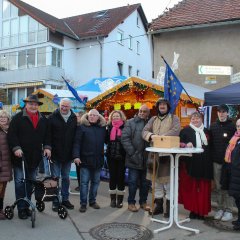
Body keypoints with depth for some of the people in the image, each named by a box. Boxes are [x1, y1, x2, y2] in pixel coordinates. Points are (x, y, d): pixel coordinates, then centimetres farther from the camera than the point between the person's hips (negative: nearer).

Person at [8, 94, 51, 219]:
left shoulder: (43, 120, 9)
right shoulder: (18, 118, -4)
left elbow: (47, 135, 14)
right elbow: (11, 134, -9)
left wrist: (47, 147, 0)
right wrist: (16, 148, -20)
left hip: (35, 157, 4)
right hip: (20, 156, -4)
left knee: (31, 182, 12)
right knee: (20, 181, 0)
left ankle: (27, 205, 24)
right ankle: (21, 208, 8)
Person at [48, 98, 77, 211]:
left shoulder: (74, 118, 4)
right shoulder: (52, 117, -4)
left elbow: (76, 136, 7)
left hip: (68, 155, 3)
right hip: (55, 154, -3)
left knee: (66, 177, 14)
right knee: (55, 177, 5)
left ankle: (65, 199, 26)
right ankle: (55, 201, 15)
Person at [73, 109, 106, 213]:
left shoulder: (102, 128, 7)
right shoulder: (82, 127, -3)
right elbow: (77, 142, -8)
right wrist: (76, 156, -17)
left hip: (98, 160, 4)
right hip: (85, 159, -4)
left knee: (95, 182, 13)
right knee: (84, 182, 3)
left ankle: (92, 201, 26)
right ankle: (83, 203, 12)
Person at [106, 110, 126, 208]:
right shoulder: (109, 127, 7)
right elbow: (106, 140, 3)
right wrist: (106, 130, -7)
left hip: (122, 156, -2)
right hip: (111, 156, 2)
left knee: (121, 176, 5)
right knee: (112, 176, 9)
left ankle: (120, 199, 16)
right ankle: (113, 199, 19)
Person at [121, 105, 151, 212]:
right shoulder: (131, 122, 0)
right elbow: (125, 138, -7)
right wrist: (132, 153, -14)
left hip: (146, 158, 3)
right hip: (134, 158, -3)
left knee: (145, 182, 13)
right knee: (133, 181, 4)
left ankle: (143, 201, 27)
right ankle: (131, 202, 18)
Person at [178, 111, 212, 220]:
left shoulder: (206, 131, 15)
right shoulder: (186, 130, 4)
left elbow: (210, 146, 20)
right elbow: (178, 143, -1)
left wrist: (210, 161, 11)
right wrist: (186, 145, -21)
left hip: (204, 164, 3)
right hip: (190, 163, -3)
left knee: (203, 188, 4)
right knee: (191, 187, 0)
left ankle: (201, 211, 15)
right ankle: (193, 210, 12)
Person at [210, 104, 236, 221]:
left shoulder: (232, 126, -1)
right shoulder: (213, 126, 10)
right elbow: (211, 143, 11)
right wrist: (211, 157, 4)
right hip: (216, 161, 4)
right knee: (218, 186, 8)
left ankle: (228, 210, 11)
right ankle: (220, 208, 18)